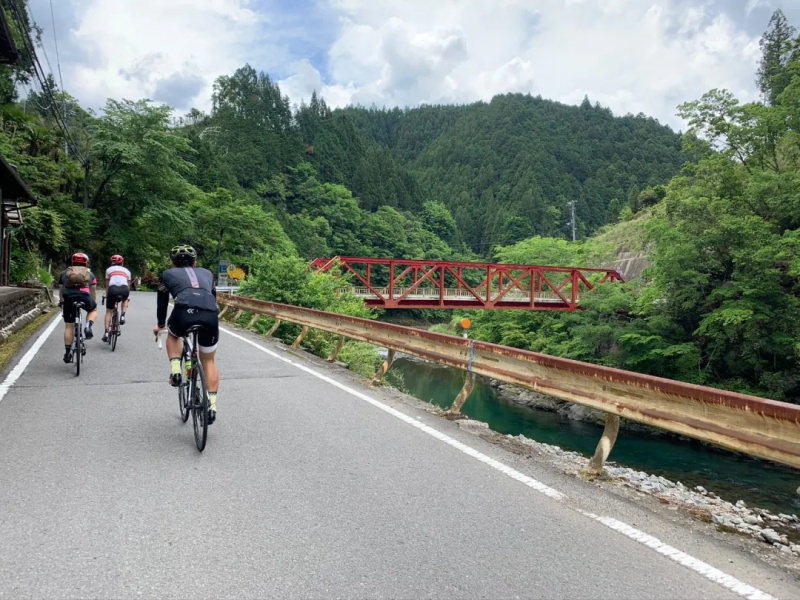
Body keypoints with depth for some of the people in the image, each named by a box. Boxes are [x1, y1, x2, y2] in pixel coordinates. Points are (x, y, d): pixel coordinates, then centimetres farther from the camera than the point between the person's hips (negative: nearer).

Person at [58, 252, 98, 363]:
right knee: (93, 309, 31)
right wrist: (93, 303, 40)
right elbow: (93, 291, 25)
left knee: (69, 327, 11)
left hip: (69, 298, 1)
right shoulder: (90, 274, 24)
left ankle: (68, 352, 12)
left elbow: (62, 289, 35)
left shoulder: (65, 273, 27)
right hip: (84, 296, -1)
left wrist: (61, 301, 51)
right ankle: (88, 327, 4)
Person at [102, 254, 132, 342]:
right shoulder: (127, 271, 29)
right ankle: (122, 316, 14)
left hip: (113, 289, -1)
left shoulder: (109, 269, 27)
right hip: (124, 289, 1)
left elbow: (107, 285, 30)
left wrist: (106, 296, 44)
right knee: (125, 300, 38)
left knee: (109, 311, 17)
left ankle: (106, 333, 8)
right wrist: (128, 297, 49)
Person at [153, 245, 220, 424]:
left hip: (184, 313, -2)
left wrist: (160, 325, 52)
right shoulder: (207, 273, 34)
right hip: (210, 317, 2)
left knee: (173, 335, 36)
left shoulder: (167, 274, 29)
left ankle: (175, 371, 18)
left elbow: (162, 302, 36)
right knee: (209, 361, 22)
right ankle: (212, 405, 14)